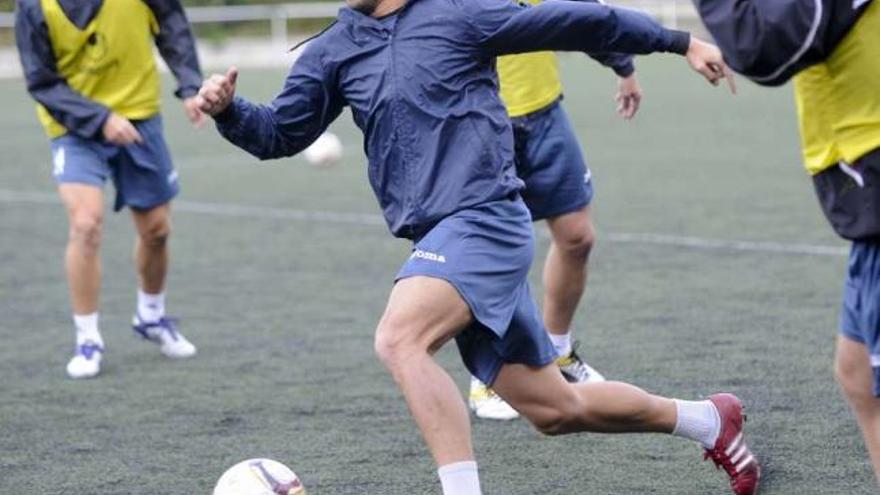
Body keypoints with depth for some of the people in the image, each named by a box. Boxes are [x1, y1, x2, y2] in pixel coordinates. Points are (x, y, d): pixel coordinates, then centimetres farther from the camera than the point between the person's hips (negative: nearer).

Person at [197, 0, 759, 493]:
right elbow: (278, 134, 15)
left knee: (400, 339, -30)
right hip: (445, 240, 7)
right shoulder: (334, 52, 12)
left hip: (483, 221, -7)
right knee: (554, 409, 12)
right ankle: (707, 420, 32)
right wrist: (228, 109, -6)